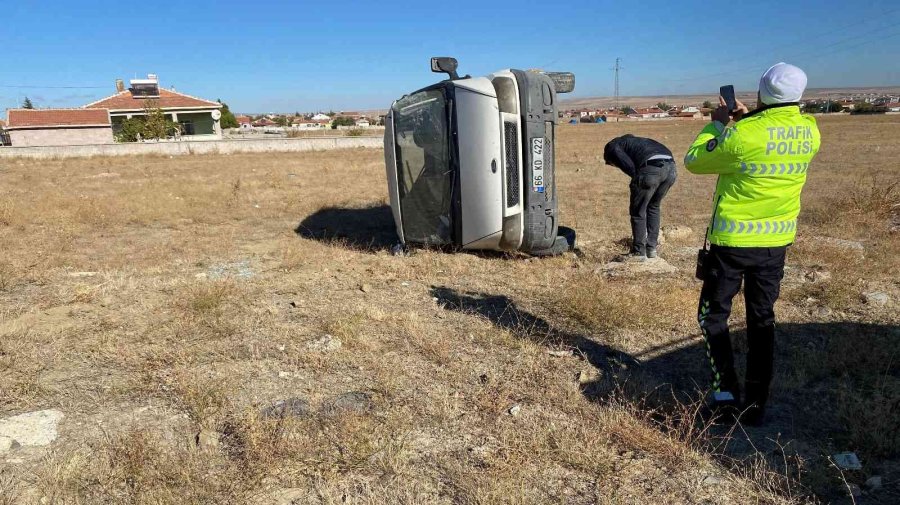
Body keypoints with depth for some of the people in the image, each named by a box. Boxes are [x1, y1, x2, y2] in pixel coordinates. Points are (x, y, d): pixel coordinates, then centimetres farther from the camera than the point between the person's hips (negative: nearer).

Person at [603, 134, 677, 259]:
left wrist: (638, 182, 12)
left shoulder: (612, 146, 19)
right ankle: (652, 248, 29)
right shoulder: (633, 141, 41)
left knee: (638, 211, 10)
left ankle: (639, 252, 16)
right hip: (670, 166, 7)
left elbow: (629, 166, -2)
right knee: (653, 207, 25)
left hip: (651, 168, -7)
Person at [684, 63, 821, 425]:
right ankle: (755, 405, 20)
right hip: (777, 242, 5)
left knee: (713, 315, 13)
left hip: (732, 241, -5)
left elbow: (694, 162, -6)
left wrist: (718, 124, 6)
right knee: (762, 321, 14)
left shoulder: (741, 135, -21)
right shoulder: (810, 131, -2)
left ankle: (726, 391, 9)